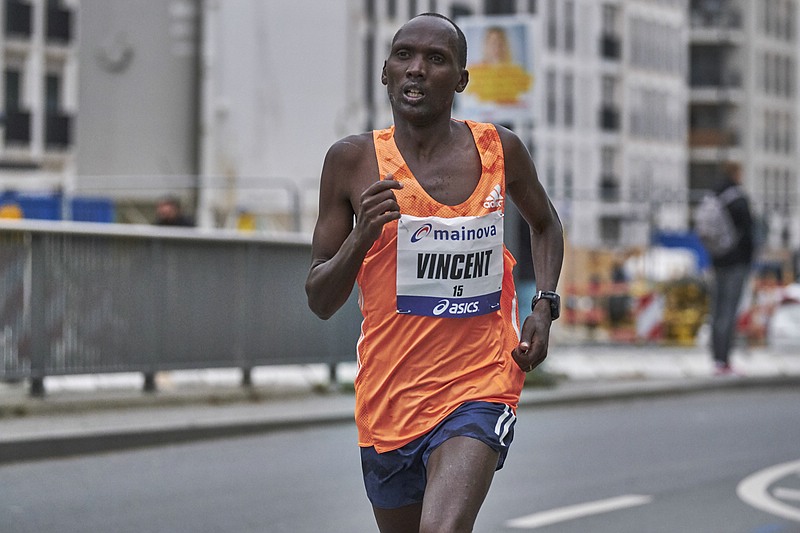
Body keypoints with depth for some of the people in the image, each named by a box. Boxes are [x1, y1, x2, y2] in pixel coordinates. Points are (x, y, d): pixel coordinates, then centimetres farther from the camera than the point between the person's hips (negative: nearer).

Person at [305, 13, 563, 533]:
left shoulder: (499, 150, 0)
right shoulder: (354, 161, -2)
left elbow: (545, 223, 23)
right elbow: (320, 302, 0)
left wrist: (545, 305, 6)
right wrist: (360, 237, -19)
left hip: (479, 387, -2)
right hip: (388, 396, 2)